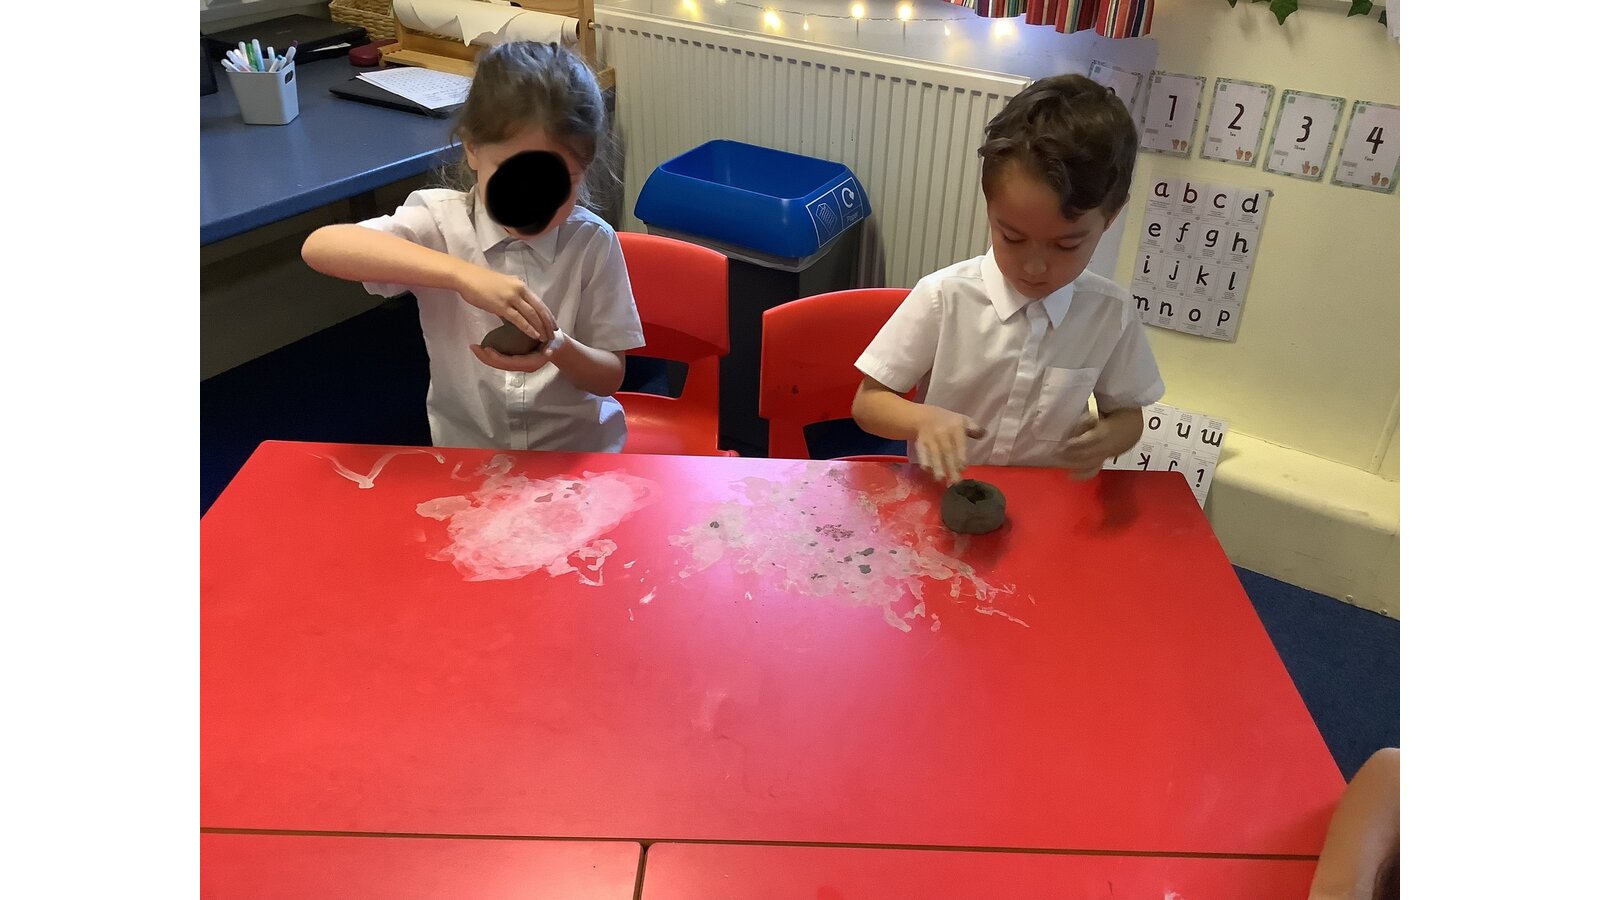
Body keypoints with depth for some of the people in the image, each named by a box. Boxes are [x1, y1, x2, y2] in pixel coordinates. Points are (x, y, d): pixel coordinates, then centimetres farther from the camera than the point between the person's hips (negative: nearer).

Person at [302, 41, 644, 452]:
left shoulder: (592, 242, -7)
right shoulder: (441, 221, -8)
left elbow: (610, 378, -1)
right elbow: (320, 246, -25)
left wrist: (559, 349, -24)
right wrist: (461, 274, -35)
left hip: (580, 451, 1)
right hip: (465, 458, 0)